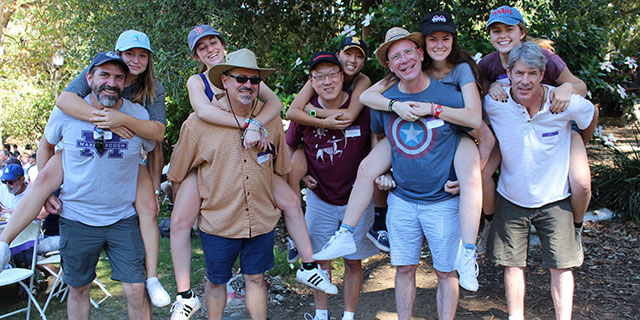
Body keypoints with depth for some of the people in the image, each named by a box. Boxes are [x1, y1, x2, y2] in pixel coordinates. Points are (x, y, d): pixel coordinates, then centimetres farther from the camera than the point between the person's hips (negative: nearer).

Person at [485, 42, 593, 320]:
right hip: (511, 199, 1)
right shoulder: (494, 104, -17)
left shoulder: (566, 103, -16)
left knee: (560, 266, 5)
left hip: (553, 198, 0)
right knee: (512, 264, 8)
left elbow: (591, 116, 7)